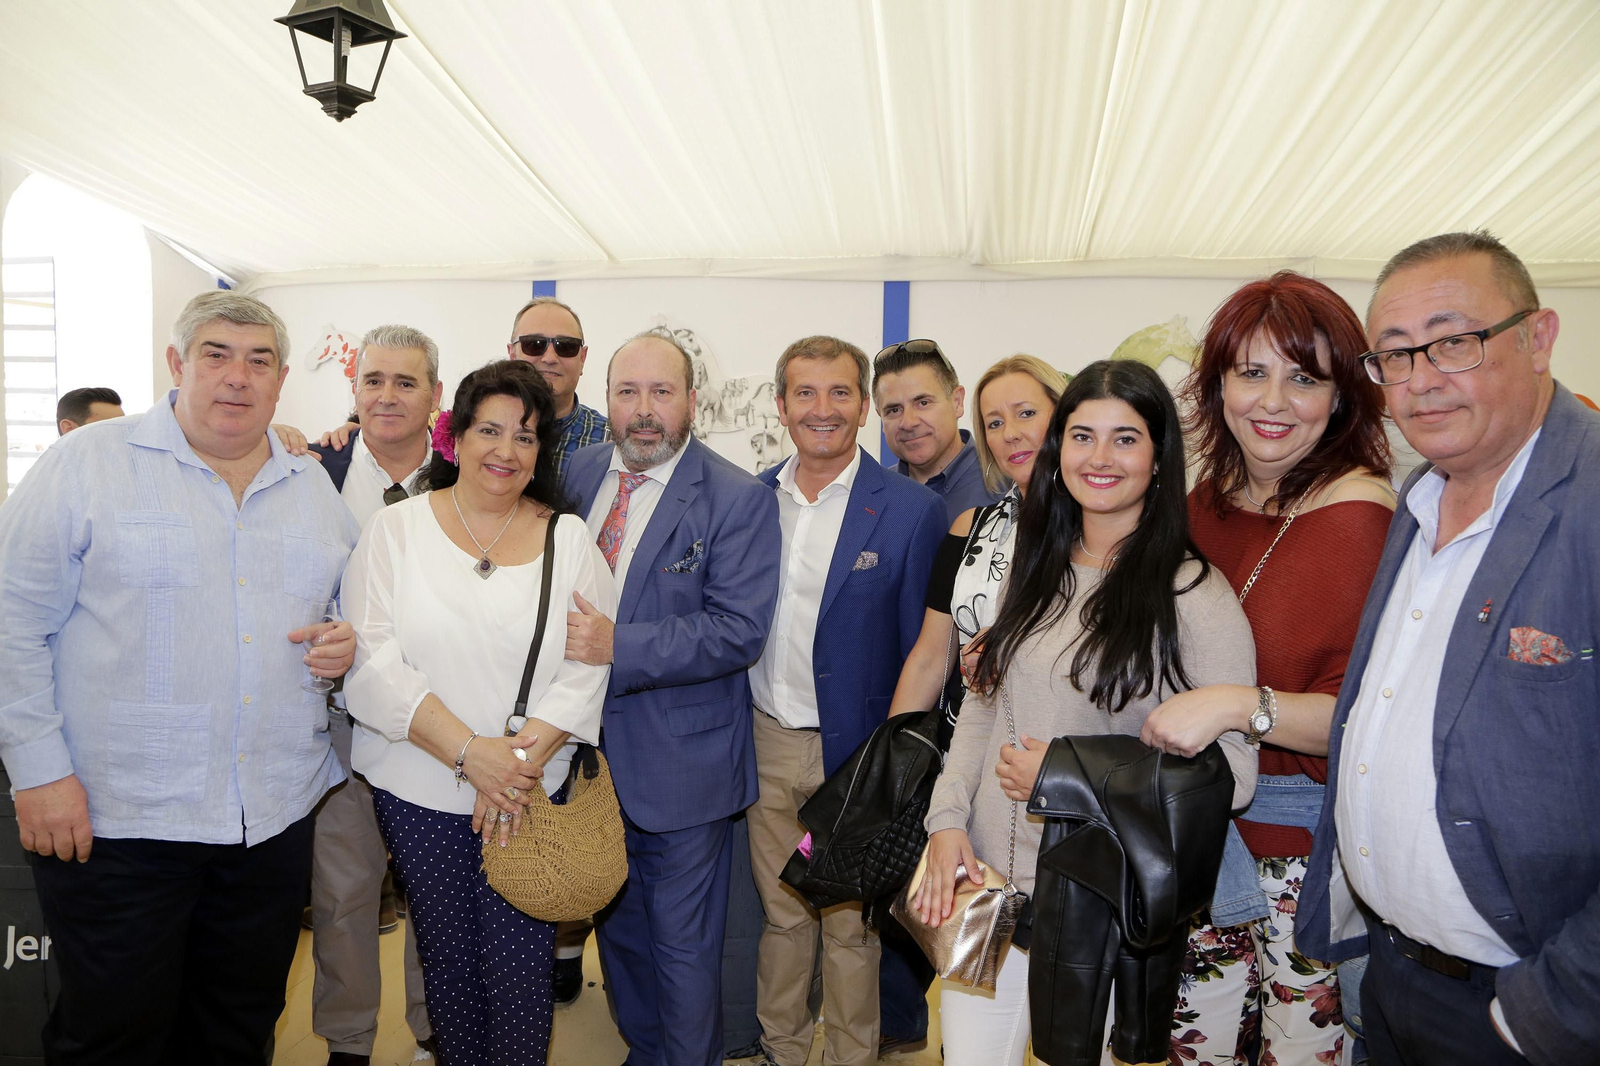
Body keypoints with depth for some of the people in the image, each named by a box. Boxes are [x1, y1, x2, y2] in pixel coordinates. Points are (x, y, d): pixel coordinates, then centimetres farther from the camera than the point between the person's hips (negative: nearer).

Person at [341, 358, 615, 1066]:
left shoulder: (567, 537, 4)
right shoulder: (396, 529, 1)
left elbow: (587, 666, -4)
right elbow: (372, 663, -8)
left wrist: (523, 757, -16)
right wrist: (471, 752, -17)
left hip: (533, 790, 0)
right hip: (421, 787, 0)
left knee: (518, 965, 1)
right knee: (447, 955, 12)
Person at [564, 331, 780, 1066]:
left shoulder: (739, 500, -14)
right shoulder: (578, 473, 3)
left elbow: (738, 632, -22)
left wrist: (619, 646, -28)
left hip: (681, 762, -5)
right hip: (593, 753, 6)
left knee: (682, 944, 11)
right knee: (616, 926, 24)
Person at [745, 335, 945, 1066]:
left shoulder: (910, 510, -11)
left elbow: (921, 651, -7)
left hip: (855, 752, -3)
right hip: (765, 744, 4)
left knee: (849, 925, 13)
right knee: (780, 913, 19)